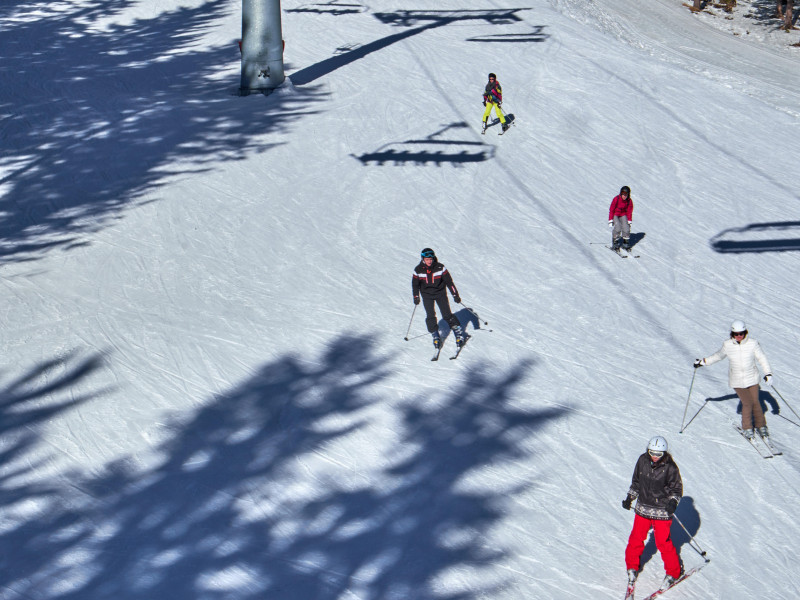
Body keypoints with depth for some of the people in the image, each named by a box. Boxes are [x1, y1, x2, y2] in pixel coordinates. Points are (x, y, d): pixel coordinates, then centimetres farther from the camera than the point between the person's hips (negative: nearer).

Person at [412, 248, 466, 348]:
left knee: (447, 315, -4)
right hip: (427, 295, 1)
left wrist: (455, 294, -6)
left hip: (440, 293, -1)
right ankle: (435, 336, 3)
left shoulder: (440, 267, -15)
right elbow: (415, 284, 5)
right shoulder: (418, 270, -11)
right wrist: (416, 297, 6)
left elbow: (449, 281, -7)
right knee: (430, 316, -10)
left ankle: (459, 332, 10)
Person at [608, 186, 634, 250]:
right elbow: (611, 210, -13)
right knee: (617, 228, -23)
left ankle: (626, 242, 3)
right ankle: (615, 242, -7)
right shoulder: (616, 199, -20)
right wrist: (610, 220, -15)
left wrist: (629, 222, 0)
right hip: (615, 215, -3)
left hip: (623, 215, 3)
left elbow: (629, 212, 1)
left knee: (626, 229, -15)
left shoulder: (629, 201, -11)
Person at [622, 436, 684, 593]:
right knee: (636, 538, 9)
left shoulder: (670, 467, -15)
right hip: (643, 508, 4)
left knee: (663, 543, -2)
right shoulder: (643, 461, -4)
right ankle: (632, 567, 30)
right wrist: (630, 497, 7)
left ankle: (674, 572, 17)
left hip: (662, 511, -4)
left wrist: (673, 502, -20)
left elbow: (677, 488, -4)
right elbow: (636, 481, 12)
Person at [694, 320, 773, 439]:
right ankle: (747, 428, 11)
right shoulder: (727, 345, -7)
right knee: (747, 403, -8)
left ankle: (761, 425, 24)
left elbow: (762, 358, -1)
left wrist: (768, 373, -10)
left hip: (752, 378, 0)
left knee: (755, 402, 2)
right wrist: (703, 362, 12)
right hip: (737, 380, 0)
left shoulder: (752, 343, -10)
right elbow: (718, 356, 11)